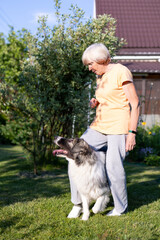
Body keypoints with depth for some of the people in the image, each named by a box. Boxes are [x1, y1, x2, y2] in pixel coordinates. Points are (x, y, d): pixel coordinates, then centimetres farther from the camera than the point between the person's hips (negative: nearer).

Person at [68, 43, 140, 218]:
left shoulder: (121, 72, -10)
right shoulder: (101, 77, 14)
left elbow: (135, 104, -13)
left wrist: (132, 132, -17)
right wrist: (96, 103, 3)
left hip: (119, 127, -8)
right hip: (100, 126, 8)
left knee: (113, 167, -9)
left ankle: (121, 208, 14)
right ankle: (77, 203, 10)